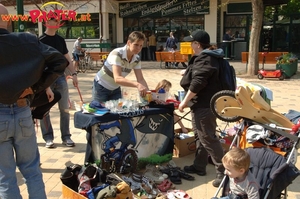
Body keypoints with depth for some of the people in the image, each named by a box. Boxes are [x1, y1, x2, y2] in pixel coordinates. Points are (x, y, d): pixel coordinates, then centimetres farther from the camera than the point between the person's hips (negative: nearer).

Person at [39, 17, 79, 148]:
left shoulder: (60, 40, 10)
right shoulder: (41, 40, -5)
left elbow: (67, 58, 14)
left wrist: (73, 74, 4)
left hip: (60, 77, 4)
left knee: (65, 109, 4)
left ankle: (66, 137, 13)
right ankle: (48, 138, 14)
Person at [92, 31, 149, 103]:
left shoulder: (137, 59, -11)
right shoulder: (117, 54, -30)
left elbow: (140, 79, -10)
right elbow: (117, 78, -41)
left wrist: (147, 91, -30)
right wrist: (137, 85, -55)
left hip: (115, 89, 6)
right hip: (101, 87, -5)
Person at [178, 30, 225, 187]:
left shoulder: (204, 59, -18)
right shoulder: (206, 56, 16)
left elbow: (197, 83, -27)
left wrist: (185, 102, -20)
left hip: (204, 106, -11)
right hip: (202, 104, 11)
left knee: (208, 138, -7)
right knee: (200, 136, 18)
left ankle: (223, 171, 0)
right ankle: (199, 166, 30)